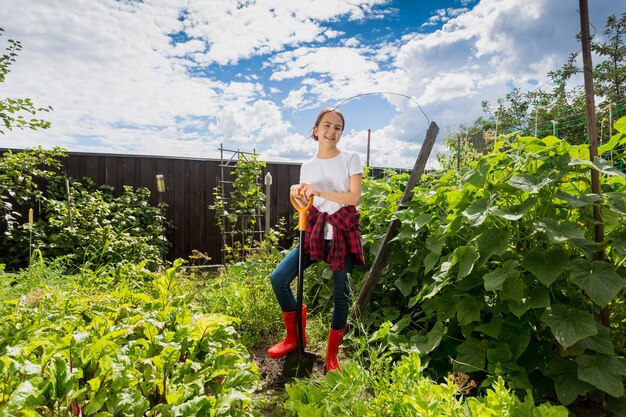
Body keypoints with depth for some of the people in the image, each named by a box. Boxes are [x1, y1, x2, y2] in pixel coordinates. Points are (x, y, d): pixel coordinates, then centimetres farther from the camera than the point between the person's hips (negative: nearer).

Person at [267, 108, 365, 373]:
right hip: (315, 231, 3)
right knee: (278, 278, -8)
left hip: (343, 233, -3)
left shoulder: (350, 159, -1)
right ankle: (295, 337, 15)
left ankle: (332, 355, 24)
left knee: (341, 293, 3)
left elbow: (354, 197, -11)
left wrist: (319, 192, -19)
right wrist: (299, 197, -11)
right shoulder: (307, 167, 8)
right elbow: (306, 206, 11)